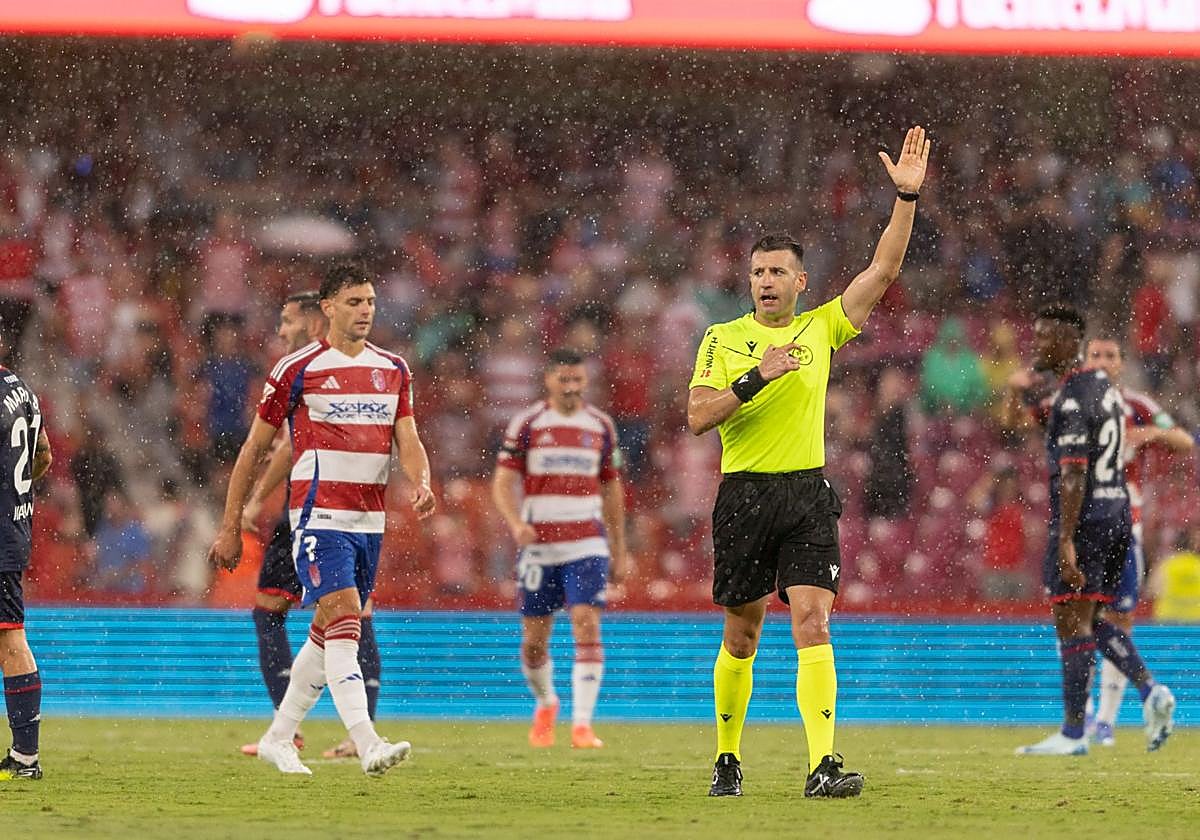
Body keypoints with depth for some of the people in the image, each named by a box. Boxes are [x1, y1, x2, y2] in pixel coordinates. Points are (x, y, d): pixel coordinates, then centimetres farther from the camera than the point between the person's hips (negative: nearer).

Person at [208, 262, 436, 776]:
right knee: (344, 619, -18)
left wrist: (421, 483, -17)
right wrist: (230, 527, 1)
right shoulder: (297, 369, -4)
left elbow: (408, 440, 6)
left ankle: (278, 739, 25)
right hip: (319, 515, -6)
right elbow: (255, 448, 2)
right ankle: (368, 747, -28)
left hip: (369, 519, 6)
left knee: (328, 636, 11)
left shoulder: (393, 370, 12)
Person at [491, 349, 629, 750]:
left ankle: (582, 723, -15)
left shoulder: (600, 426, 10)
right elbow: (503, 482, -1)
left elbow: (611, 489, 17)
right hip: (538, 544, -1)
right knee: (534, 638, 4)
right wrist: (516, 523, -20)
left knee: (587, 626, -15)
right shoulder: (526, 424, 2)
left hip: (587, 543, 1)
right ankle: (545, 704, 32)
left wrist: (619, 550, 16)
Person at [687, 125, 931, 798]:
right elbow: (698, 417, -5)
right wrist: (757, 376, -16)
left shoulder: (821, 330, 8)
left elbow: (883, 271, 1)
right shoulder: (724, 338, 5)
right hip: (744, 494, 0)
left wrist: (908, 197, -8)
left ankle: (824, 765, -22)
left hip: (809, 495, 0)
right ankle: (729, 759, 24)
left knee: (813, 624, -13)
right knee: (742, 635, 8)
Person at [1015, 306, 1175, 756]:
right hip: (1118, 510, 10)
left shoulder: (1072, 399, -15)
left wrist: (1066, 541, -24)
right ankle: (1151, 690, -2)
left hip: (1084, 517, -10)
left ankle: (1072, 734, -3)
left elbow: (1073, 474, -21)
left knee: (1072, 622, -5)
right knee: (1091, 621, 15)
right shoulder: (1104, 385, 14)